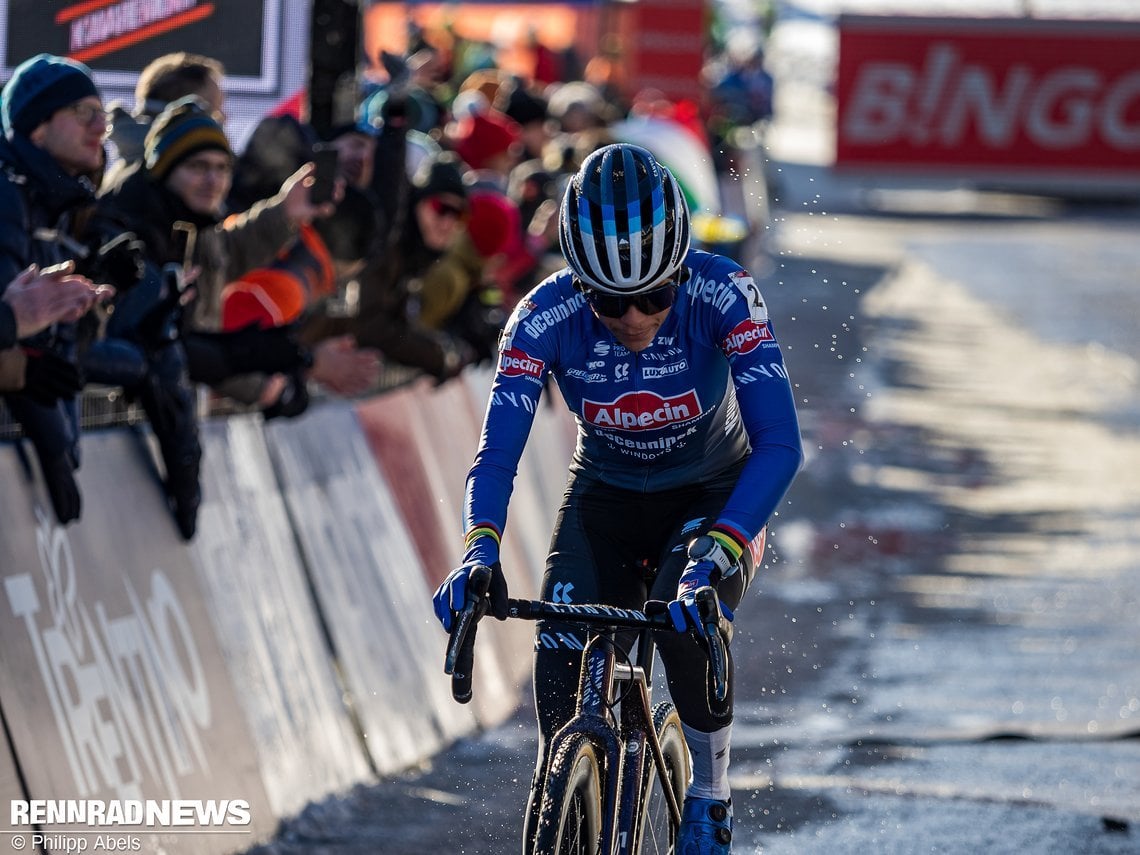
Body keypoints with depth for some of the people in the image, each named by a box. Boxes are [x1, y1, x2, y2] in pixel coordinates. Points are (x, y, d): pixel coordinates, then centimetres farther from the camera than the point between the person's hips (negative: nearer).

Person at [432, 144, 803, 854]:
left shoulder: (723, 296, -31)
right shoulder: (545, 318, -27)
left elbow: (779, 445, -36)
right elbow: (497, 454, -29)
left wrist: (716, 554, -50)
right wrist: (480, 550, -49)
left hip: (713, 495, -2)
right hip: (606, 496, 2)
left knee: (688, 625, -30)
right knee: (564, 669, -17)